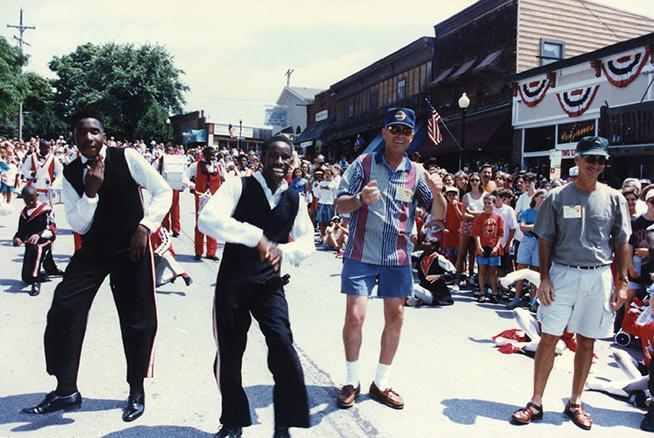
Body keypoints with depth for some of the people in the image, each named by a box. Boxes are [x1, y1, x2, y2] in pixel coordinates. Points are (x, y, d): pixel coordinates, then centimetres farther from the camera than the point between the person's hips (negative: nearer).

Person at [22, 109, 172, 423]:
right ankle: (66, 390, 19)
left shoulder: (126, 158, -10)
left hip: (131, 246, -3)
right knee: (63, 311, -2)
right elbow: (79, 226, -3)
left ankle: (136, 391, 24)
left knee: (137, 320, 2)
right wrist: (90, 192, -19)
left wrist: (145, 226, -15)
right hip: (93, 249, 4)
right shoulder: (70, 174, -1)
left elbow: (163, 191, -5)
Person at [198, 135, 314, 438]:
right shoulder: (239, 186, -8)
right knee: (229, 354, 8)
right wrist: (256, 235, -31)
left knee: (283, 346, -14)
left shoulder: (295, 200, 5)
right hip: (232, 283, -2)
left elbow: (307, 242, 7)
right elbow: (207, 219, -23)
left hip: (269, 284, 2)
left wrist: (283, 250, -16)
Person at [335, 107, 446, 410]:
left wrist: (437, 192, -16)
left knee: (395, 318, 7)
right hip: (361, 255, -3)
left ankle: (381, 382, 24)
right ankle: (352, 381, 16)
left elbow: (439, 214, 5)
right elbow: (340, 204, -4)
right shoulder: (363, 163, -2)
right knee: (354, 316, -5)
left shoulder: (417, 172, 4)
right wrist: (360, 198, -25)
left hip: (398, 257, 3)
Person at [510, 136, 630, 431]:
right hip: (562, 273, -2)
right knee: (549, 338, 0)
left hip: (598, 277, 2)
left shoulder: (614, 199, 4)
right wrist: (544, 278, -5)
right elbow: (545, 240, 1)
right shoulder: (557, 197, -1)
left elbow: (621, 243, 8)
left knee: (586, 341, 10)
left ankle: (575, 403, 26)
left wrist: (622, 282, 3)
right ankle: (536, 403, 11)